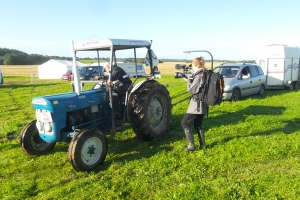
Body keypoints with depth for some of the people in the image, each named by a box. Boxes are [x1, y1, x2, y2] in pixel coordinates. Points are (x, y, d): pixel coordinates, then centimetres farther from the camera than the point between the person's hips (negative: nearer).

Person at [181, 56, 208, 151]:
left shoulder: (199, 76, -18)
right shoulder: (204, 75, 11)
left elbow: (191, 90, -17)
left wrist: (188, 81, -3)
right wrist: (191, 80, 6)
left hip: (197, 105, -9)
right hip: (202, 105, 9)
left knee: (184, 123, -1)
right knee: (198, 125, 19)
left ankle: (191, 145, 0)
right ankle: (202, 144, 25)